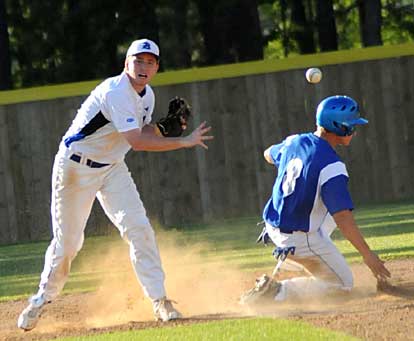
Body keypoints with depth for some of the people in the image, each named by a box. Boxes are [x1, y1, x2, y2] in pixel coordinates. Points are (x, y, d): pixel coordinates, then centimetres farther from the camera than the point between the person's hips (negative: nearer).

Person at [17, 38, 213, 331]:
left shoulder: (147, 95, 2)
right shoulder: (116, 92, -26)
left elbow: (146, 132, 12)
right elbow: (137, 142, -33)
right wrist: (184, 142, -33)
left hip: (112, 167, 6)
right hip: (75, 166, -6)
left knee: (139, 228, -11)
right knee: (68, 241, 2)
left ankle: (160, 301, -11)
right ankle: (43, 299, 24)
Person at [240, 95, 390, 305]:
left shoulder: (294, 142, -2)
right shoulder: (331, 165, -25)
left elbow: (269, 155, 23)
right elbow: (343, 218, -31)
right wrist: (367, 255, -27)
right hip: (299, 240, -8)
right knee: (343, 284, 7)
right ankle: (277, 291, -7)